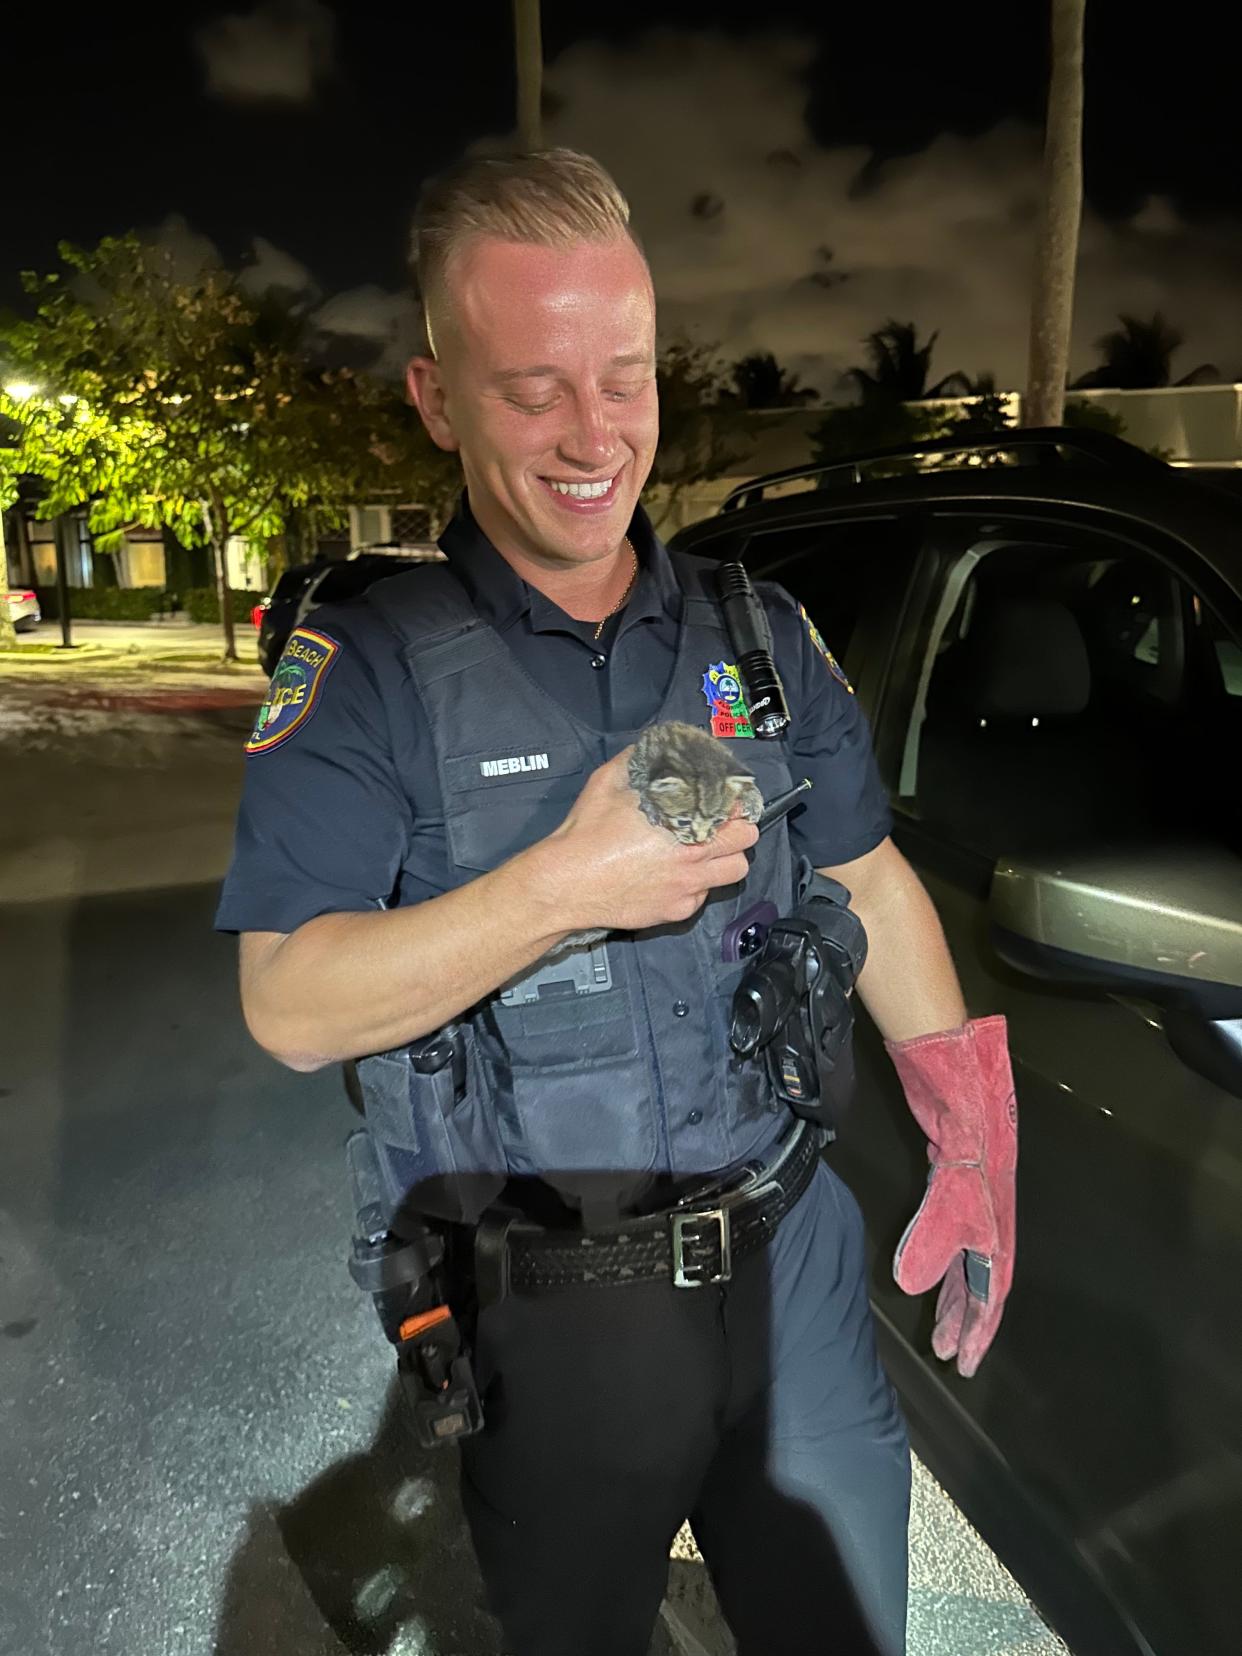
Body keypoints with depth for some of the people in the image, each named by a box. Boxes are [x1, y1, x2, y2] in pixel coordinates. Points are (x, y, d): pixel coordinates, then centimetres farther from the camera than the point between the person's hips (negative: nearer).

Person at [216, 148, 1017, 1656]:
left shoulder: (761, 631, 1)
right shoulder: (370, 666, -12)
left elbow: (871, 882, 7)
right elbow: (290, 1008, -17)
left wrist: (971, 1126, -2)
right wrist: (567, 881, -28)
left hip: (792, 1254, 4)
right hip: (549, 1306, -3)